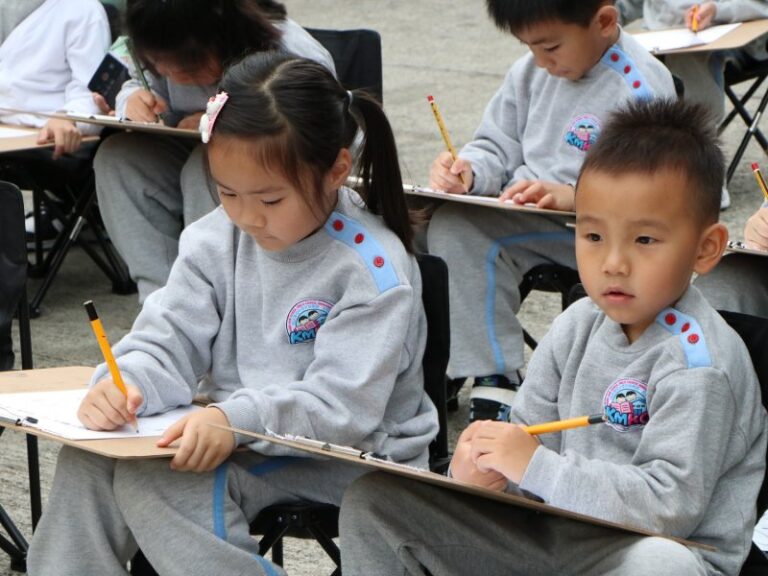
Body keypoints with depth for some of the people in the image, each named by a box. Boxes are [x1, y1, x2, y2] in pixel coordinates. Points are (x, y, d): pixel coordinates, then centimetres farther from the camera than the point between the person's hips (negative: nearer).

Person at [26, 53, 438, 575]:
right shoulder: (219, 238, 2)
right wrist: (125, 382, -25)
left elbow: (344, 405, -25)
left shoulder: (372, 267, -18)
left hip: (343, 457, -7)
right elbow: (169, 338, -1)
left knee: (155, 485, -26)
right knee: (88, 462, -16)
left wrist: (235, 419, -40)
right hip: (230, 436, 7)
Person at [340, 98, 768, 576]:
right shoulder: (579, 326, 6)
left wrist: (536, 467, -26)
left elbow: (672, 505, -24)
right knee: (373, 499, 0)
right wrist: (482, 468, -14)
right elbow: (529, 433, 11)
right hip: (555, 532, 7)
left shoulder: (698, 362, -17)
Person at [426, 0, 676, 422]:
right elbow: (500, 147, 19)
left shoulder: (642, 88, -14)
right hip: (525, 219, 6)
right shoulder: (532, 72, 10)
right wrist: (468, 170, -4)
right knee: (451, 225, -19)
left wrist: (571, 196, -31)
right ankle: (492, 382, -19)